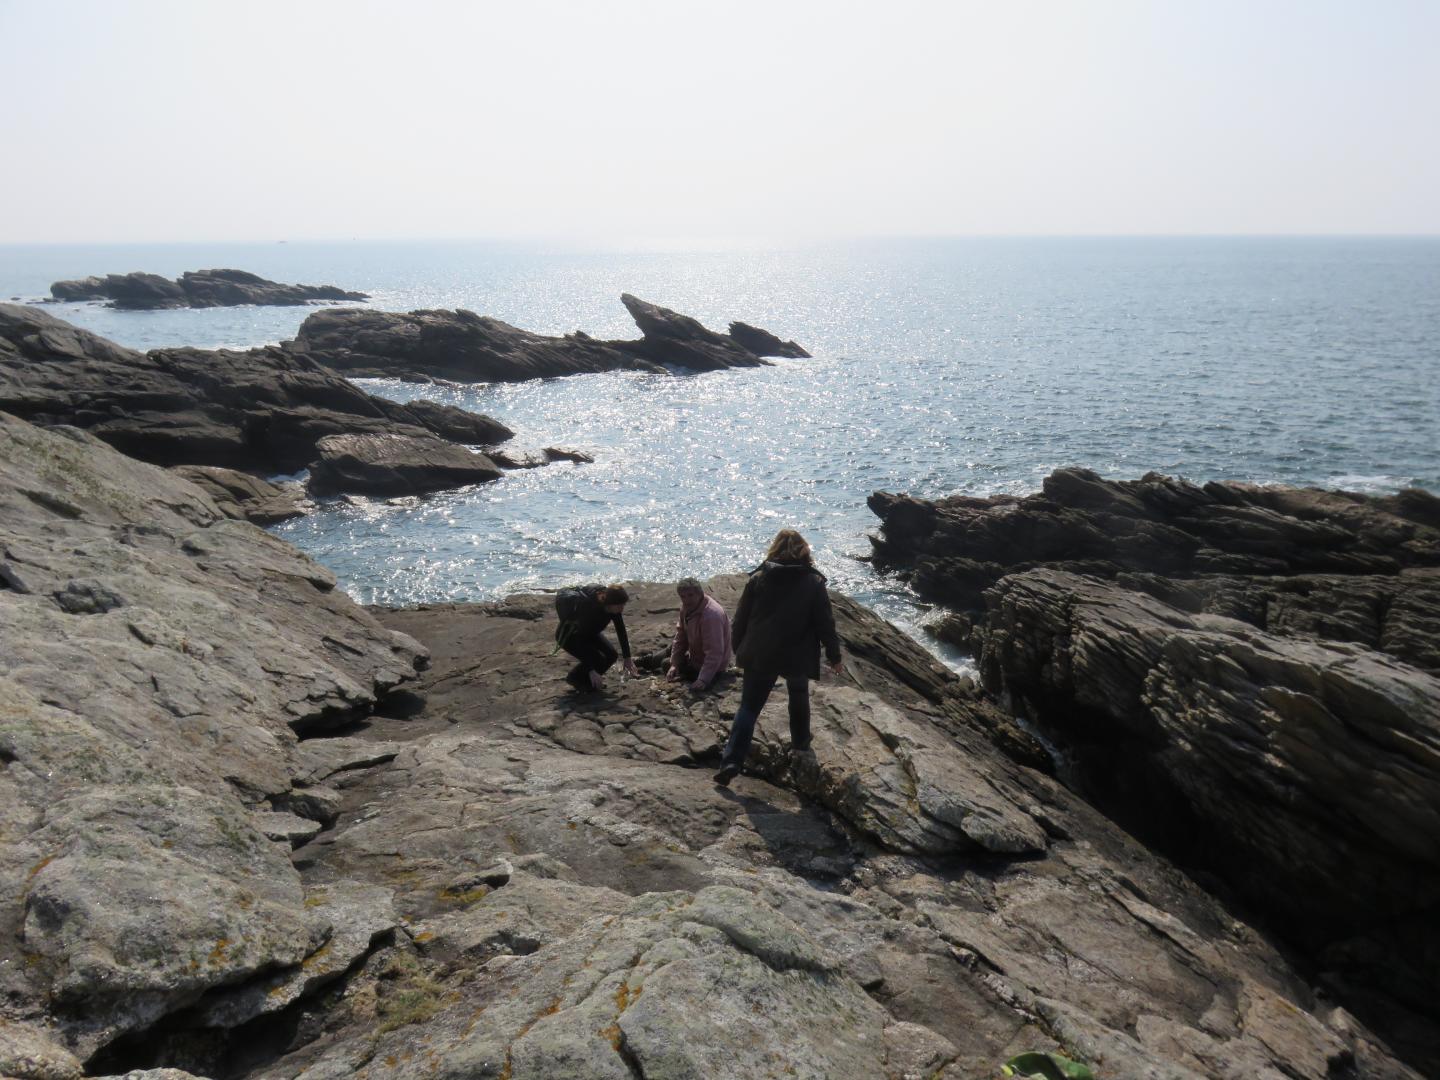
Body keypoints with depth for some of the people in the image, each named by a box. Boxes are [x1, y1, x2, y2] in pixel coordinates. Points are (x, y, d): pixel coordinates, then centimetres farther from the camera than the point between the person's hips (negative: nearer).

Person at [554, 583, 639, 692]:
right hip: (568, 635, -7)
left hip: (588, 631, 7)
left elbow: (621, 631, -6)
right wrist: (591, 671, -34)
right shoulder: (589, 609, -39)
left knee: (611, 655, -7)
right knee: (598, 660, -21)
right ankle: (575, 679, 3)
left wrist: (627, 658, -4)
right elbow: (581, 641, -35)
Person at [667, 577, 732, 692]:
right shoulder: (687, 607, -7)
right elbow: (681, 636, 3)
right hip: (694, 655, 8)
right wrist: (674, 663, -2)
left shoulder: (711, 615, -35)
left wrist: (703, 680, -40)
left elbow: (714, 653, -36)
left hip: (710, 664, -8)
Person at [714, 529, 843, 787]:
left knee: (748, 707, 3)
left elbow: (741, 620, 2)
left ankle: (731, 762, -7)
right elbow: (825, 623, -4)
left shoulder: (758, 578, -2)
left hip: (759, 656, 0)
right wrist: (834, 657, 6)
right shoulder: (814, 582, -5)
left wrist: (739, 650, 15)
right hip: (798, 657, 0)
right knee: (799, 697, 27)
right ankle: (800, 744, 41)